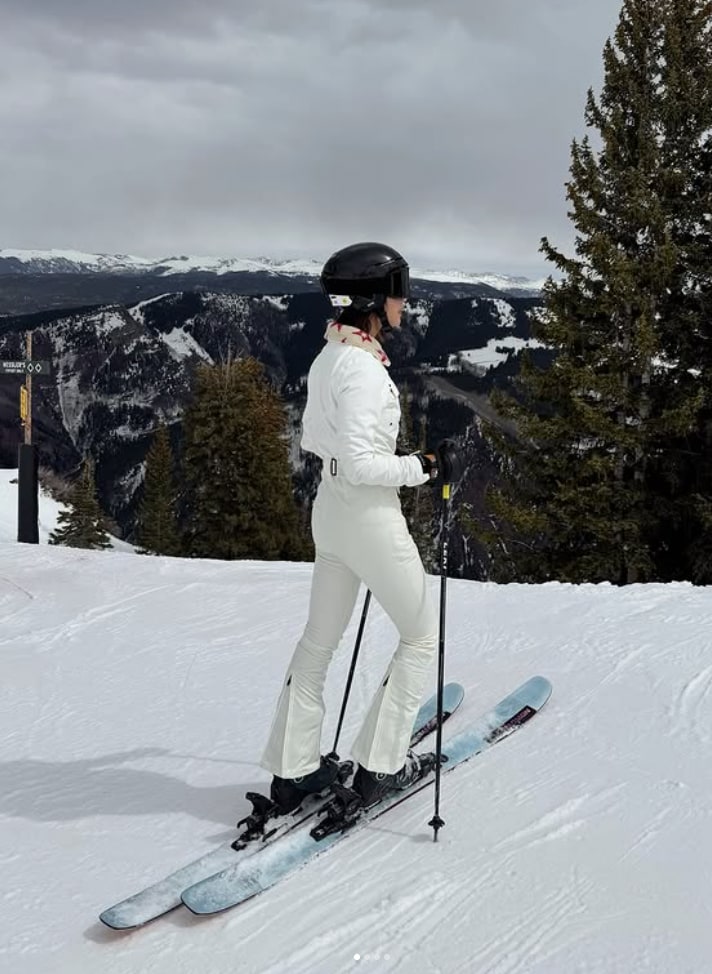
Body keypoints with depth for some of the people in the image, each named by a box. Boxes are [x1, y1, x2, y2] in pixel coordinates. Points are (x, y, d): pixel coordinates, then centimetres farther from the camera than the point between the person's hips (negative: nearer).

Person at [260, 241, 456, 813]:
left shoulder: (328, 357, 6)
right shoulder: (362, 367, -22)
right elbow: (359, 461, -26)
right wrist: (418, 468, -14)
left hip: (330, 509, 9)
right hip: (370, 516, -9)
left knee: (320, 638, 16)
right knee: (423, 635, 9)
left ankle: (293, 770, 23)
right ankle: (379, 764, 12)